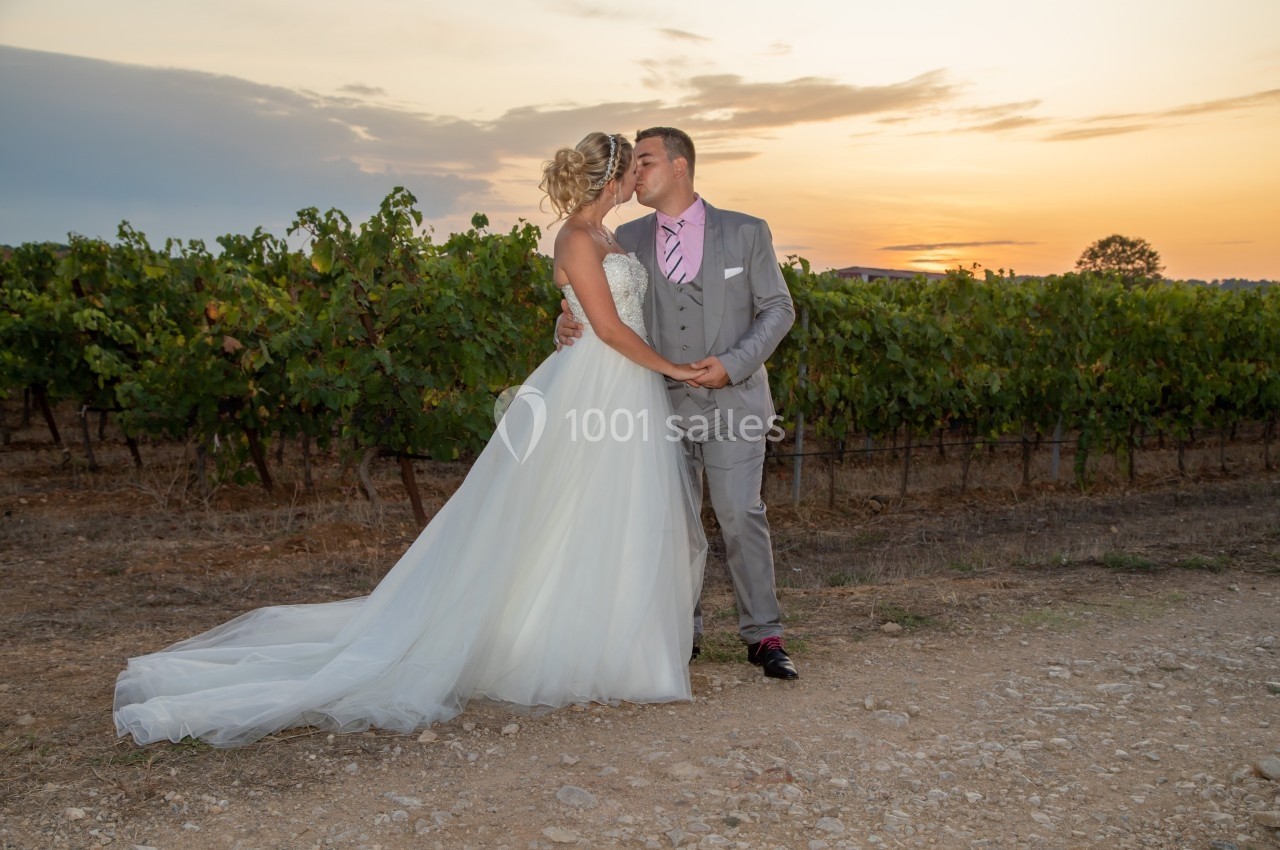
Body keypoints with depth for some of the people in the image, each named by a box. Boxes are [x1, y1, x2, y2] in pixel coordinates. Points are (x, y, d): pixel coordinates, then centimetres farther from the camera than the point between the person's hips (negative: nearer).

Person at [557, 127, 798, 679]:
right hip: (663, 402, 3)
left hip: (731, 400, -2)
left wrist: (734, 363, -11)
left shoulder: (745, 233, 2)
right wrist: (570, 325, -15)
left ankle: (763, 635, 5)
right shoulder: (628, 239, 8)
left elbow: (778, 308, 3)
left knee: (740, 515, -7)